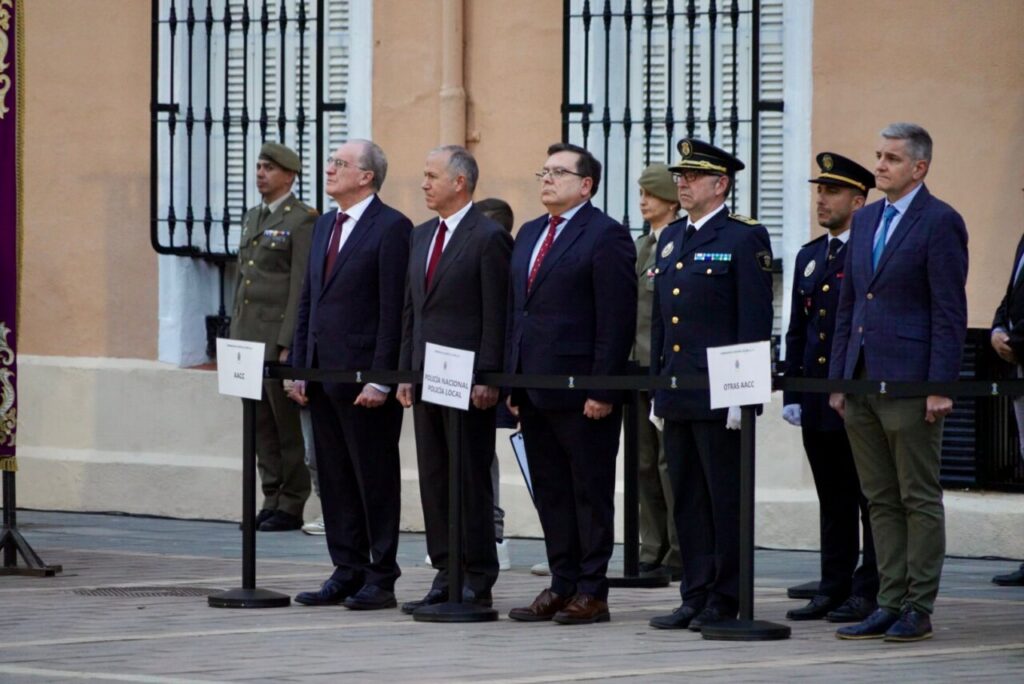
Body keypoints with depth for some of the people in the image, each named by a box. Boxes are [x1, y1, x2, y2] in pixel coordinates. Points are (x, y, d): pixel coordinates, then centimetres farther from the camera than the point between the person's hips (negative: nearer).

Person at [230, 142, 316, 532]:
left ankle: (291, 507, 0)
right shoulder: (252, 218, 17)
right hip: (249, 337, 8)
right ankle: (272, 499, 13)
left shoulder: (302, 221, -8)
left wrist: (289, 344, -17)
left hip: (279, 338, -8)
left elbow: (302, 286, -13)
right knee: (260, 425, 8)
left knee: (286, 423, -4)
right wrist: (235, 335, 17)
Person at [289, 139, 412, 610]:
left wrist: (381, 378, -18)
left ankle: (381, 579, 4)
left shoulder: (391, 228, -10)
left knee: (375, 479, -1)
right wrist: (300, 368, 12)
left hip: (365, 377, -8)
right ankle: (347, 573, 17)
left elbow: (393, 310, -14)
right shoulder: (326, 226, 16)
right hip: (323, 375, 8)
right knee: (334, 479, 10)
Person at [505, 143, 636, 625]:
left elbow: (617, 320, -13)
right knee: (550, 493, 11)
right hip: (535, 392, 8)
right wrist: (512, 380, 13)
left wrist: (603, 390, -18)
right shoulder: (529, 234, 17)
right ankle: (562, 586, 17)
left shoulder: (605, 236, -8)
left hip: (581, 395, -8)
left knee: (590, 493, -1)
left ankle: (591, 593, 2)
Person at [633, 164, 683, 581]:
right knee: (645, 462, 9)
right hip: (638, 368, 8)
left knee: (671, 459, -7)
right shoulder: (639, 247, 18)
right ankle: (653, 552, 14)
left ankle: (680, 555, -2)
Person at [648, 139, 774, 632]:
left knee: (726, 498, -2)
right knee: (687, 498, 9)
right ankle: (696, 595, 14)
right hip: (677, 395, 8)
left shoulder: (745, 239, -6)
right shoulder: (671, 239, 16)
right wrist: (657, 385, 16)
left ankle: (725, 600, 2)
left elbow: (755, 320, -11)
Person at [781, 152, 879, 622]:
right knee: (832, 500, 11)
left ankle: (868, 592, 2)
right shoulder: (809, 257, 16)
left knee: (871, 500, -1)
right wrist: (792, 394, 11)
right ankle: (834, 590, 15)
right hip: (818, 405, 7)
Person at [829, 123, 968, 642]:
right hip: (863, 382, 8)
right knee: (881, 500, 9)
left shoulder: (940, 223, -7)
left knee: (920, 499, -1)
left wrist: (940, 386, -16)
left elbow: (950, 312, -11)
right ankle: (890, 604, 14)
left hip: (910, 384, -8)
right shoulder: (866, 220, 15)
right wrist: (839, 378, 14)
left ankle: (918, 609, 2)